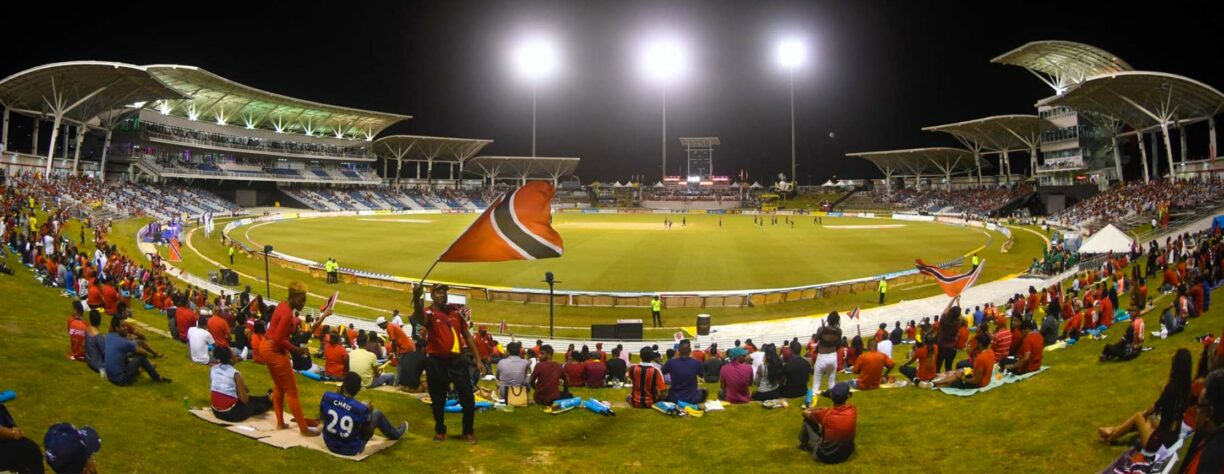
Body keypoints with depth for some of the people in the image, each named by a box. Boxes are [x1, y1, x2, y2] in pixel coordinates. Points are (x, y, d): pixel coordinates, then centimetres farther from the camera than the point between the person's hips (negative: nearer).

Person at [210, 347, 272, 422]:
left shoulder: (212, 369, -1)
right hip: (231, 414, -7)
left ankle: (267, 399, 52)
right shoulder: (235, 374, -18)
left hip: (216, 412, 7)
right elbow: (244, 400, -15)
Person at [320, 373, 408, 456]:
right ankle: (395, 434, 40)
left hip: (330, 445, 4)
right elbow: (368, 435, -11)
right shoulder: (361, 409, -27)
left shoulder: (327, 396, -20)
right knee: (377, 413, 12)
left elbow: (321, 417, 3)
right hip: (352, 450, -4)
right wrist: (368, 412, 1)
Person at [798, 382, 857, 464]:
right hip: (846, 454, 4)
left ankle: (804, 444, 33)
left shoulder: (826, 414, -23)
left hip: (824, 456, -4)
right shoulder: (853, 411, -14)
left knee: (808, 419, 6)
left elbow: (805, 412, -2)